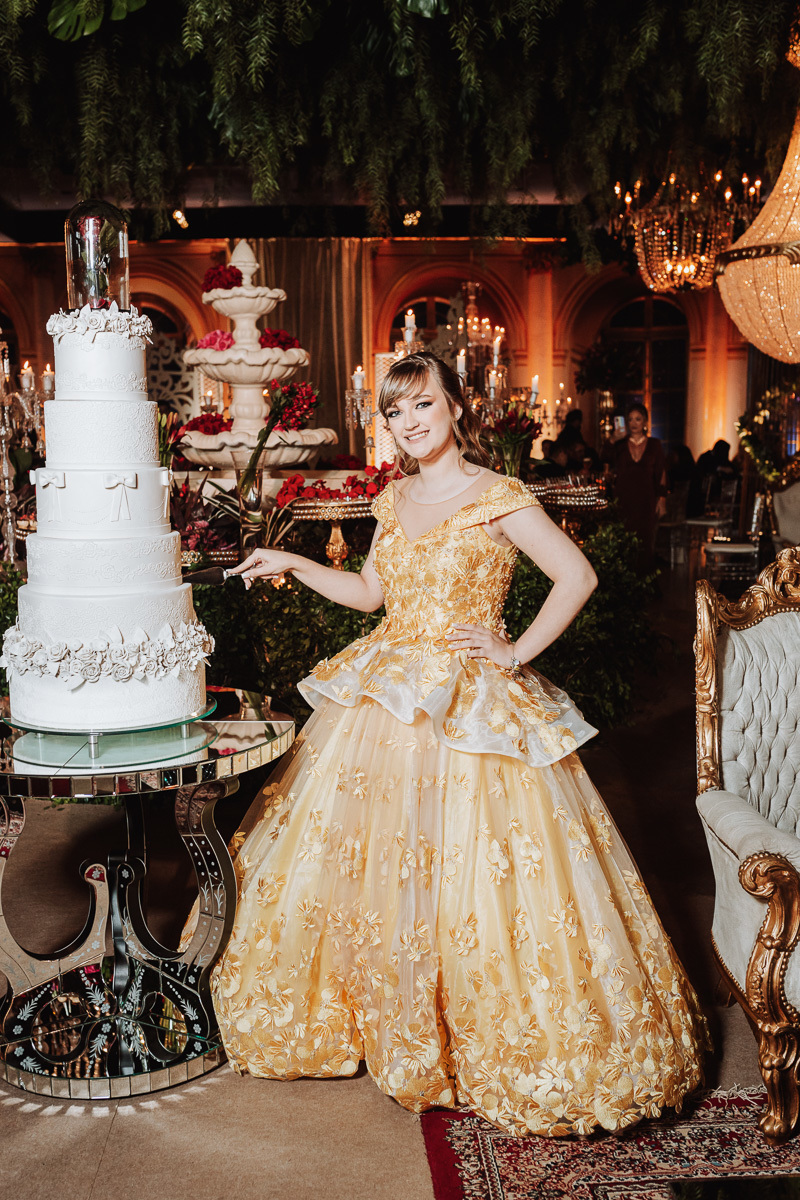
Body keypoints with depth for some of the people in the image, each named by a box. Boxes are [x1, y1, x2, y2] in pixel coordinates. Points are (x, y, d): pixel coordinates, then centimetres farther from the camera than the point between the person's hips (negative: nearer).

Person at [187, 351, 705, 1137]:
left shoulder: (496, 499, -9)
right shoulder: (394, 500, 10)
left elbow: (577, 577, -9)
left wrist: (516, 652, -10)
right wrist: (291, 565, 12)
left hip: (471, 705, -6)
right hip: (387, 696, 6)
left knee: (465, 869, -3)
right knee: (365, 858, 9)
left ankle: (489, 1043, 17)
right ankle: (384, 1016, 28)